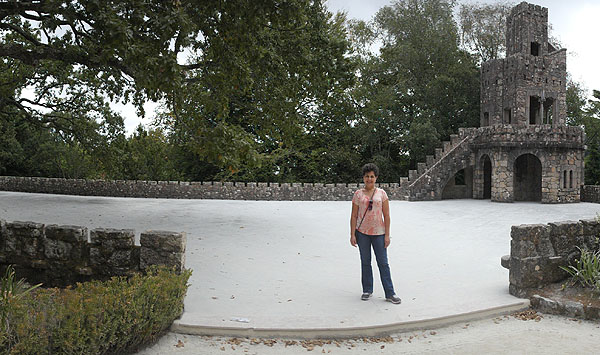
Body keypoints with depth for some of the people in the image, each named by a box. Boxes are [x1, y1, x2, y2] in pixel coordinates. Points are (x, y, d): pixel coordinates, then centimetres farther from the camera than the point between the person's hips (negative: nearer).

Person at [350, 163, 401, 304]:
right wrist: (352, 235, -3)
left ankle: (390, 293, 8)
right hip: (362, 232, 1)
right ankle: (367, 290, 23)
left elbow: (386, 216, 2)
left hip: (378, 233, 0)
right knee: (365, 262, 10)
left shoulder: (381, 193, 3)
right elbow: (354, 216, 3)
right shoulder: (358, 194, 2)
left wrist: (387, 235, -2)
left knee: (383, 263, 2)